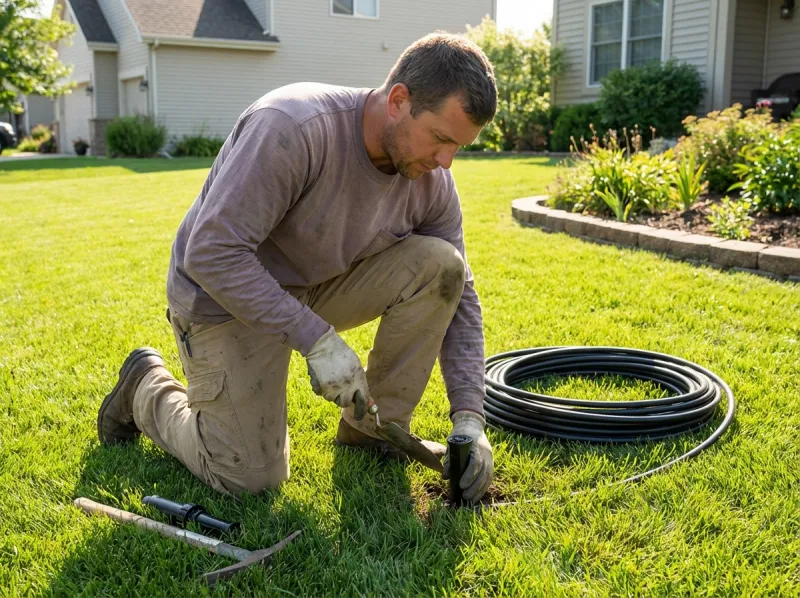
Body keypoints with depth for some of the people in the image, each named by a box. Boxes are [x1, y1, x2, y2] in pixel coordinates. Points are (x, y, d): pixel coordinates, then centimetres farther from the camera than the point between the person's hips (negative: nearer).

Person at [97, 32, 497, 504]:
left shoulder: (432, 182, -12)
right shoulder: (293, 128, -32)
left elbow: (458, 298, -4)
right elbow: (211, 252, -31)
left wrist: (469, 417, -12)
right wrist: (316, 339, -32)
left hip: (321, 284, 6)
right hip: (226, 294, -5)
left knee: (438, 266, -17)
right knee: (249, 478, -9)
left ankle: (376, 427, 0)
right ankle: (147, 388, 19)